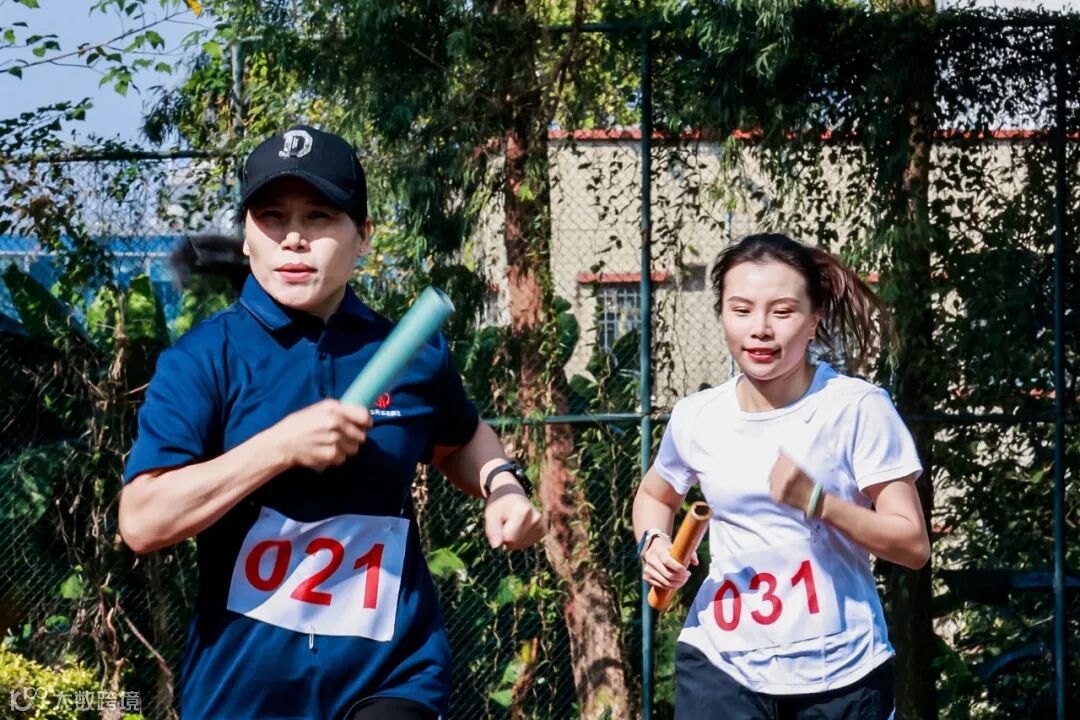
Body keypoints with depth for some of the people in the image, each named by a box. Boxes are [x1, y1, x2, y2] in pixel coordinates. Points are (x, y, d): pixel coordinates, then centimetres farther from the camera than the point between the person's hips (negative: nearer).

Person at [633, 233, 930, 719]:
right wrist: (653, 544, 0)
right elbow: (655, 495, 22)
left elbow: (913, 544, -10)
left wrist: (815, 500, -24)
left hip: (842, 672, -1)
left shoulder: (859, 409, -10)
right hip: (721, 663, 1)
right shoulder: (697, 417, 1)